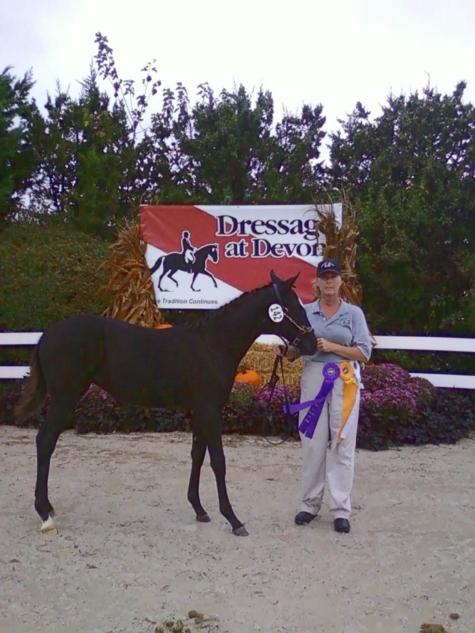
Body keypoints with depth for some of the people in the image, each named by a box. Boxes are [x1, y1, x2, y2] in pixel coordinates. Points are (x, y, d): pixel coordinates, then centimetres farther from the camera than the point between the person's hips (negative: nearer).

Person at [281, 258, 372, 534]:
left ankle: (341, 509, 9)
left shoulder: (354, 313, 3)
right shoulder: (305, 312, 7)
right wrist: (289, 346, -15)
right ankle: (310, 504, 18)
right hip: (313, 378, 1)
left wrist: (332, 346, -15)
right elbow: (292, 354, 7)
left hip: (344, 380, -1)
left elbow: (364, 353, -4)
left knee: (342, 444, 2)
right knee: (312, 443, 6)